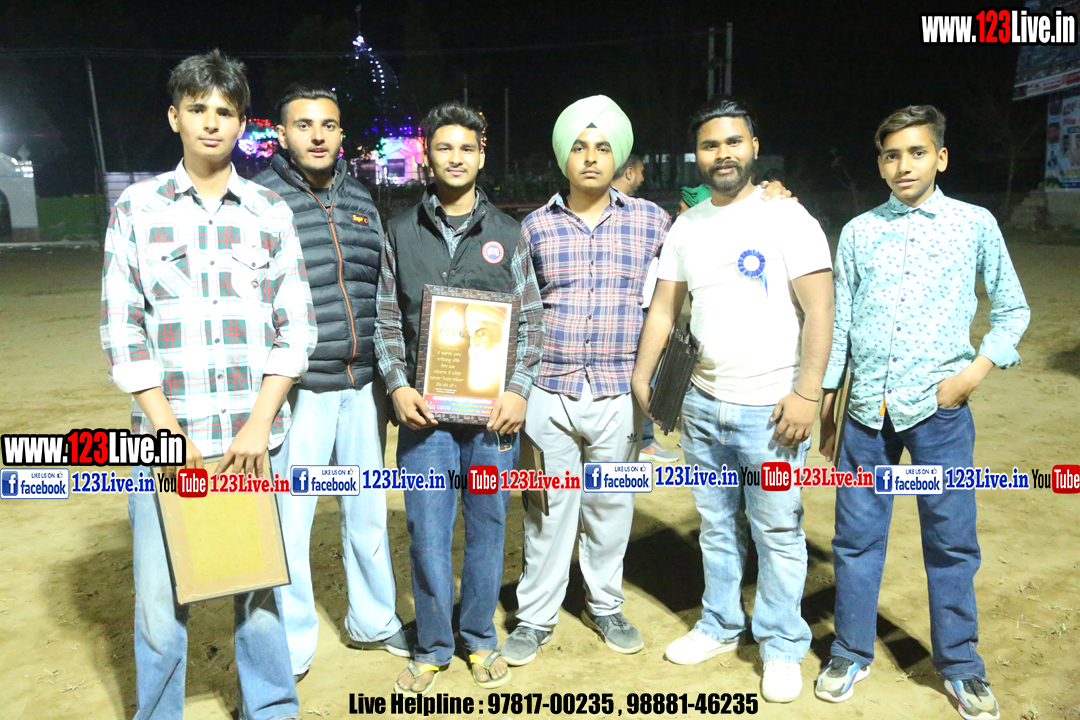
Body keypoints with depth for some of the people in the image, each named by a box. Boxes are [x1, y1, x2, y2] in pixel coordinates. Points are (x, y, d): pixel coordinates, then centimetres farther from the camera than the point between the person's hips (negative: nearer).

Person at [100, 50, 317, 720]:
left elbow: (296, 326, 3)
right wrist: (168, 430, -7)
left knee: (260, 588, 10)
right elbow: (122, 329, 1)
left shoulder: (271, 212, 6)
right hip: (166, 437, 0)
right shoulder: (137, 207, 5)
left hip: (254, 438, 1)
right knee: (161, 603, 3)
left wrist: (260, 422, -6)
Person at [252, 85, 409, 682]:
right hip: (296, 390, -5)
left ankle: (373, 621, 36)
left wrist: (389, 378, 16)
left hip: (362, 387, 5)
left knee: (368, 512, 16)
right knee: (288, 523, 4)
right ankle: (291, 645, 26)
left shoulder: (360, 201, 11)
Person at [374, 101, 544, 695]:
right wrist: (398, 386, -6)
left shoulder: (507, 234, 6)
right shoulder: (401, 232, 7)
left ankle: (480, 640, 31)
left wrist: (518, 390, -6)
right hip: (424, 411, 0)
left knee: (487, 529, 11)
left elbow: (530, 321, 5)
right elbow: (387, 320, 7)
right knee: (427, 533, 5)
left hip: (493, 413, 0)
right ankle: (432, 647, 25)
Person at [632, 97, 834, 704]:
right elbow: (665, 308, 13)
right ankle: (721, 626, 35)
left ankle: (783, 647, 23)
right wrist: (642, 376, 9)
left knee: (778, 534, 4)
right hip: (705, 404, 5)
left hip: (771, 409, -5)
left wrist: (806, 392, -18)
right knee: (717, 528, 17)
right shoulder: (687, 226, 9)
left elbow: (819, 311, -11)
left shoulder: (787, 217, -7)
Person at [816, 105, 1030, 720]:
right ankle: (852, 652, 25)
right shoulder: (858, 233, 8)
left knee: (952, 540, 7)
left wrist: (976, 371, -5)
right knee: (857, 536, 8)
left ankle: (960, 663, 27)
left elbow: (1013, 310, 10)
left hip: (940, 409, -1)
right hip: (868, 408, 2)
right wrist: (826, 407, 11)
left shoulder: (975, 225, 4)